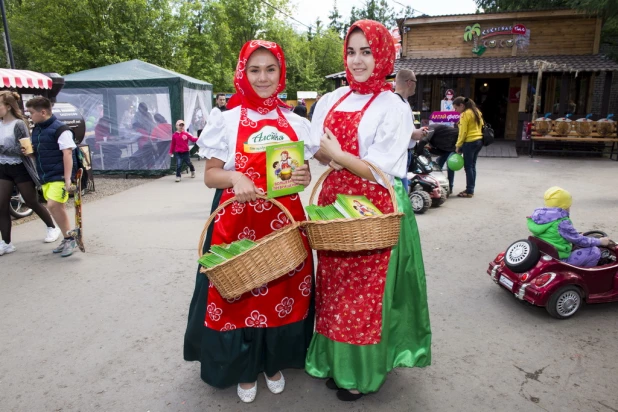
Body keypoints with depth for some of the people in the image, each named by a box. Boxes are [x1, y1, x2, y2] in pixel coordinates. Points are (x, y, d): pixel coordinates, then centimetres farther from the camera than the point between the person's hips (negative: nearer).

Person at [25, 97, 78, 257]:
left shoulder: (60, 129, -12)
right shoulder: (36, 129, 13)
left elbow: (67, 154, -18)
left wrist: (67, 179, -23)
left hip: (59, 176, -8)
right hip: (45, 177, 8)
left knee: (53, 205, -17)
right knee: (57, 208, 10)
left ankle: (69, 239, -2)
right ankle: (67, 239, 21)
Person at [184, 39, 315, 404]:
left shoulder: (296, 123, 7)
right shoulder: (228, 121, 0)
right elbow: (210, 175, 1)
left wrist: (304, 177, -9)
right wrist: (234, 177, -20)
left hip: (285, 222, 3)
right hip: (237, 223, -2)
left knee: (284, 291, 10)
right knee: (239, 291, 5)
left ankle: (275, 362, 34)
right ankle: (244, 369, 29)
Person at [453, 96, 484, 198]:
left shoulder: (465, 114, -12)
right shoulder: (477, 112, 15)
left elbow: (463, 132, -14)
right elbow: (481, 125, 16)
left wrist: (458, 145, -8)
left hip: (470, 142, -9)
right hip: (479, 140, 9)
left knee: (468, 167, -5)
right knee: (472, 166, 14)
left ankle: (469, 191, -3)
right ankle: (471, 189, 18)